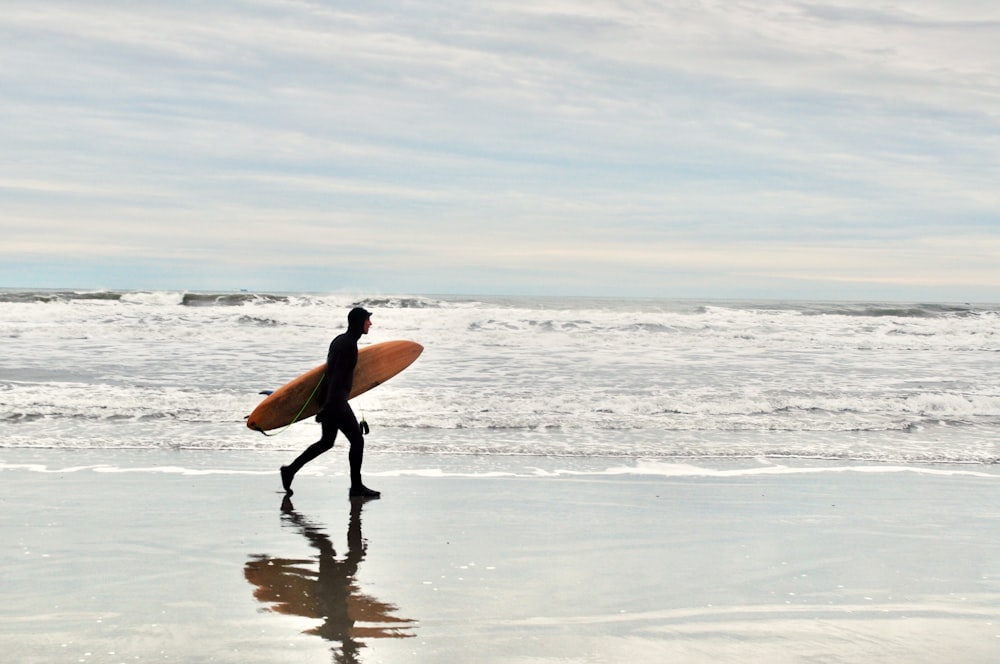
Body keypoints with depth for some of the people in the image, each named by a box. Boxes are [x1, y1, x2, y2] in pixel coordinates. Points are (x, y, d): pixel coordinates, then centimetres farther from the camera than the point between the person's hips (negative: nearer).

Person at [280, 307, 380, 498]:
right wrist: (330, 405, -26)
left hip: (330, 399, 10)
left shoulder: (340, 340, 13)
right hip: (336, 400, -10)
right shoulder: (349, 345, -18)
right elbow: (338, 376, -23)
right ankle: (356, 487, 5)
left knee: (326, 442, 17)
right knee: (357, 440, -2)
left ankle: (290, 470, 19)